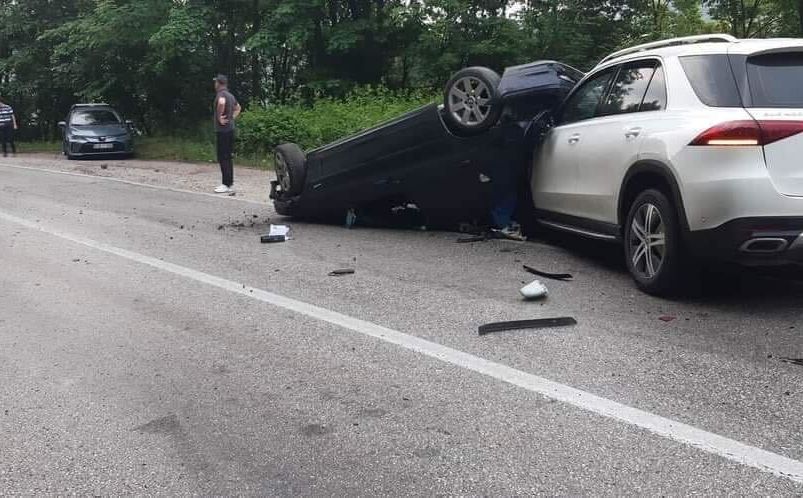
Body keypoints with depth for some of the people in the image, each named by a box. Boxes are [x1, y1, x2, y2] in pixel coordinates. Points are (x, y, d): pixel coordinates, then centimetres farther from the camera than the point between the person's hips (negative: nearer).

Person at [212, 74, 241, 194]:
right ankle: (230, 183, 15)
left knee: (223, 158, -6)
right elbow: (238, 108, 32)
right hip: (230, 129, 9)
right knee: (228, 157, 12)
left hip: (222, 130, -9)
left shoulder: (221, 94, -13)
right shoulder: (230, 95, 15)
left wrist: (219, 117, -24)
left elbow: (221, 103, -36)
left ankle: (227, 185, -6)